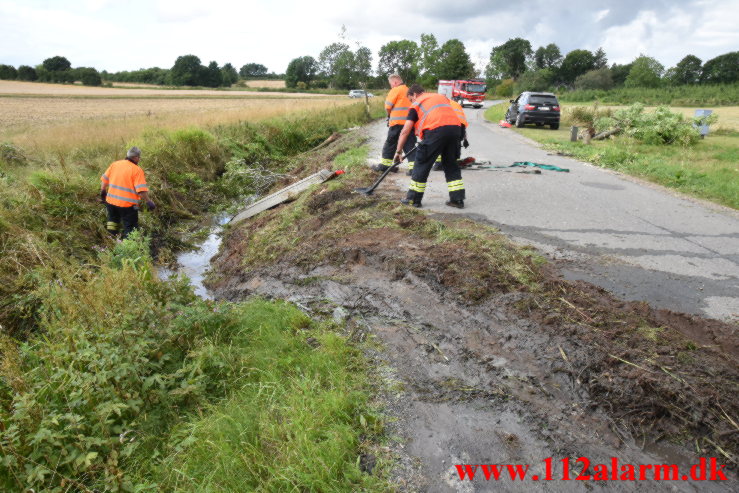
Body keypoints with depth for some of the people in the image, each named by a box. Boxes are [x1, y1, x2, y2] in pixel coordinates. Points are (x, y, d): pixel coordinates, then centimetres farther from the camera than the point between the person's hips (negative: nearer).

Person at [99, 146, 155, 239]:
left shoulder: (114, 164, 5)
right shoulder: (137, 170, -12)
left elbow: (104, 180, 12)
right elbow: (141, 190, -19)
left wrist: (103, 193, 26)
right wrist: (148, 202, -8)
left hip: (111, 201, 6)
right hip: (127, 204, -6)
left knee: (113, 220, 30)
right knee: (130, 228, 6)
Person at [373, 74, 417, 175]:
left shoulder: (396, 90, -4)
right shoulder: (409, 91, 17)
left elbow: (387, 106, -7)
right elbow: (412, 106, 15)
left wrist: (390, 114, 14)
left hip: (397, 122, -5)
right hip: (410, 122, 5)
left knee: (390, 143, 8)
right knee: (410, 145, 4)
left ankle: (385, 164, 15)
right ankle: (413, 167, -4)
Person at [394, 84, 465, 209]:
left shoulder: (416, 104, 16)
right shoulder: (441, 96, 31)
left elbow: (405, 131, 12)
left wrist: (398, 151, 16)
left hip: (436, 130, -5)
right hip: (455, 127, 5)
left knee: (422, 163, 7)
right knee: (451, 164, 17)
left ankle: (414, 199, 14)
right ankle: (458, 199, 17)